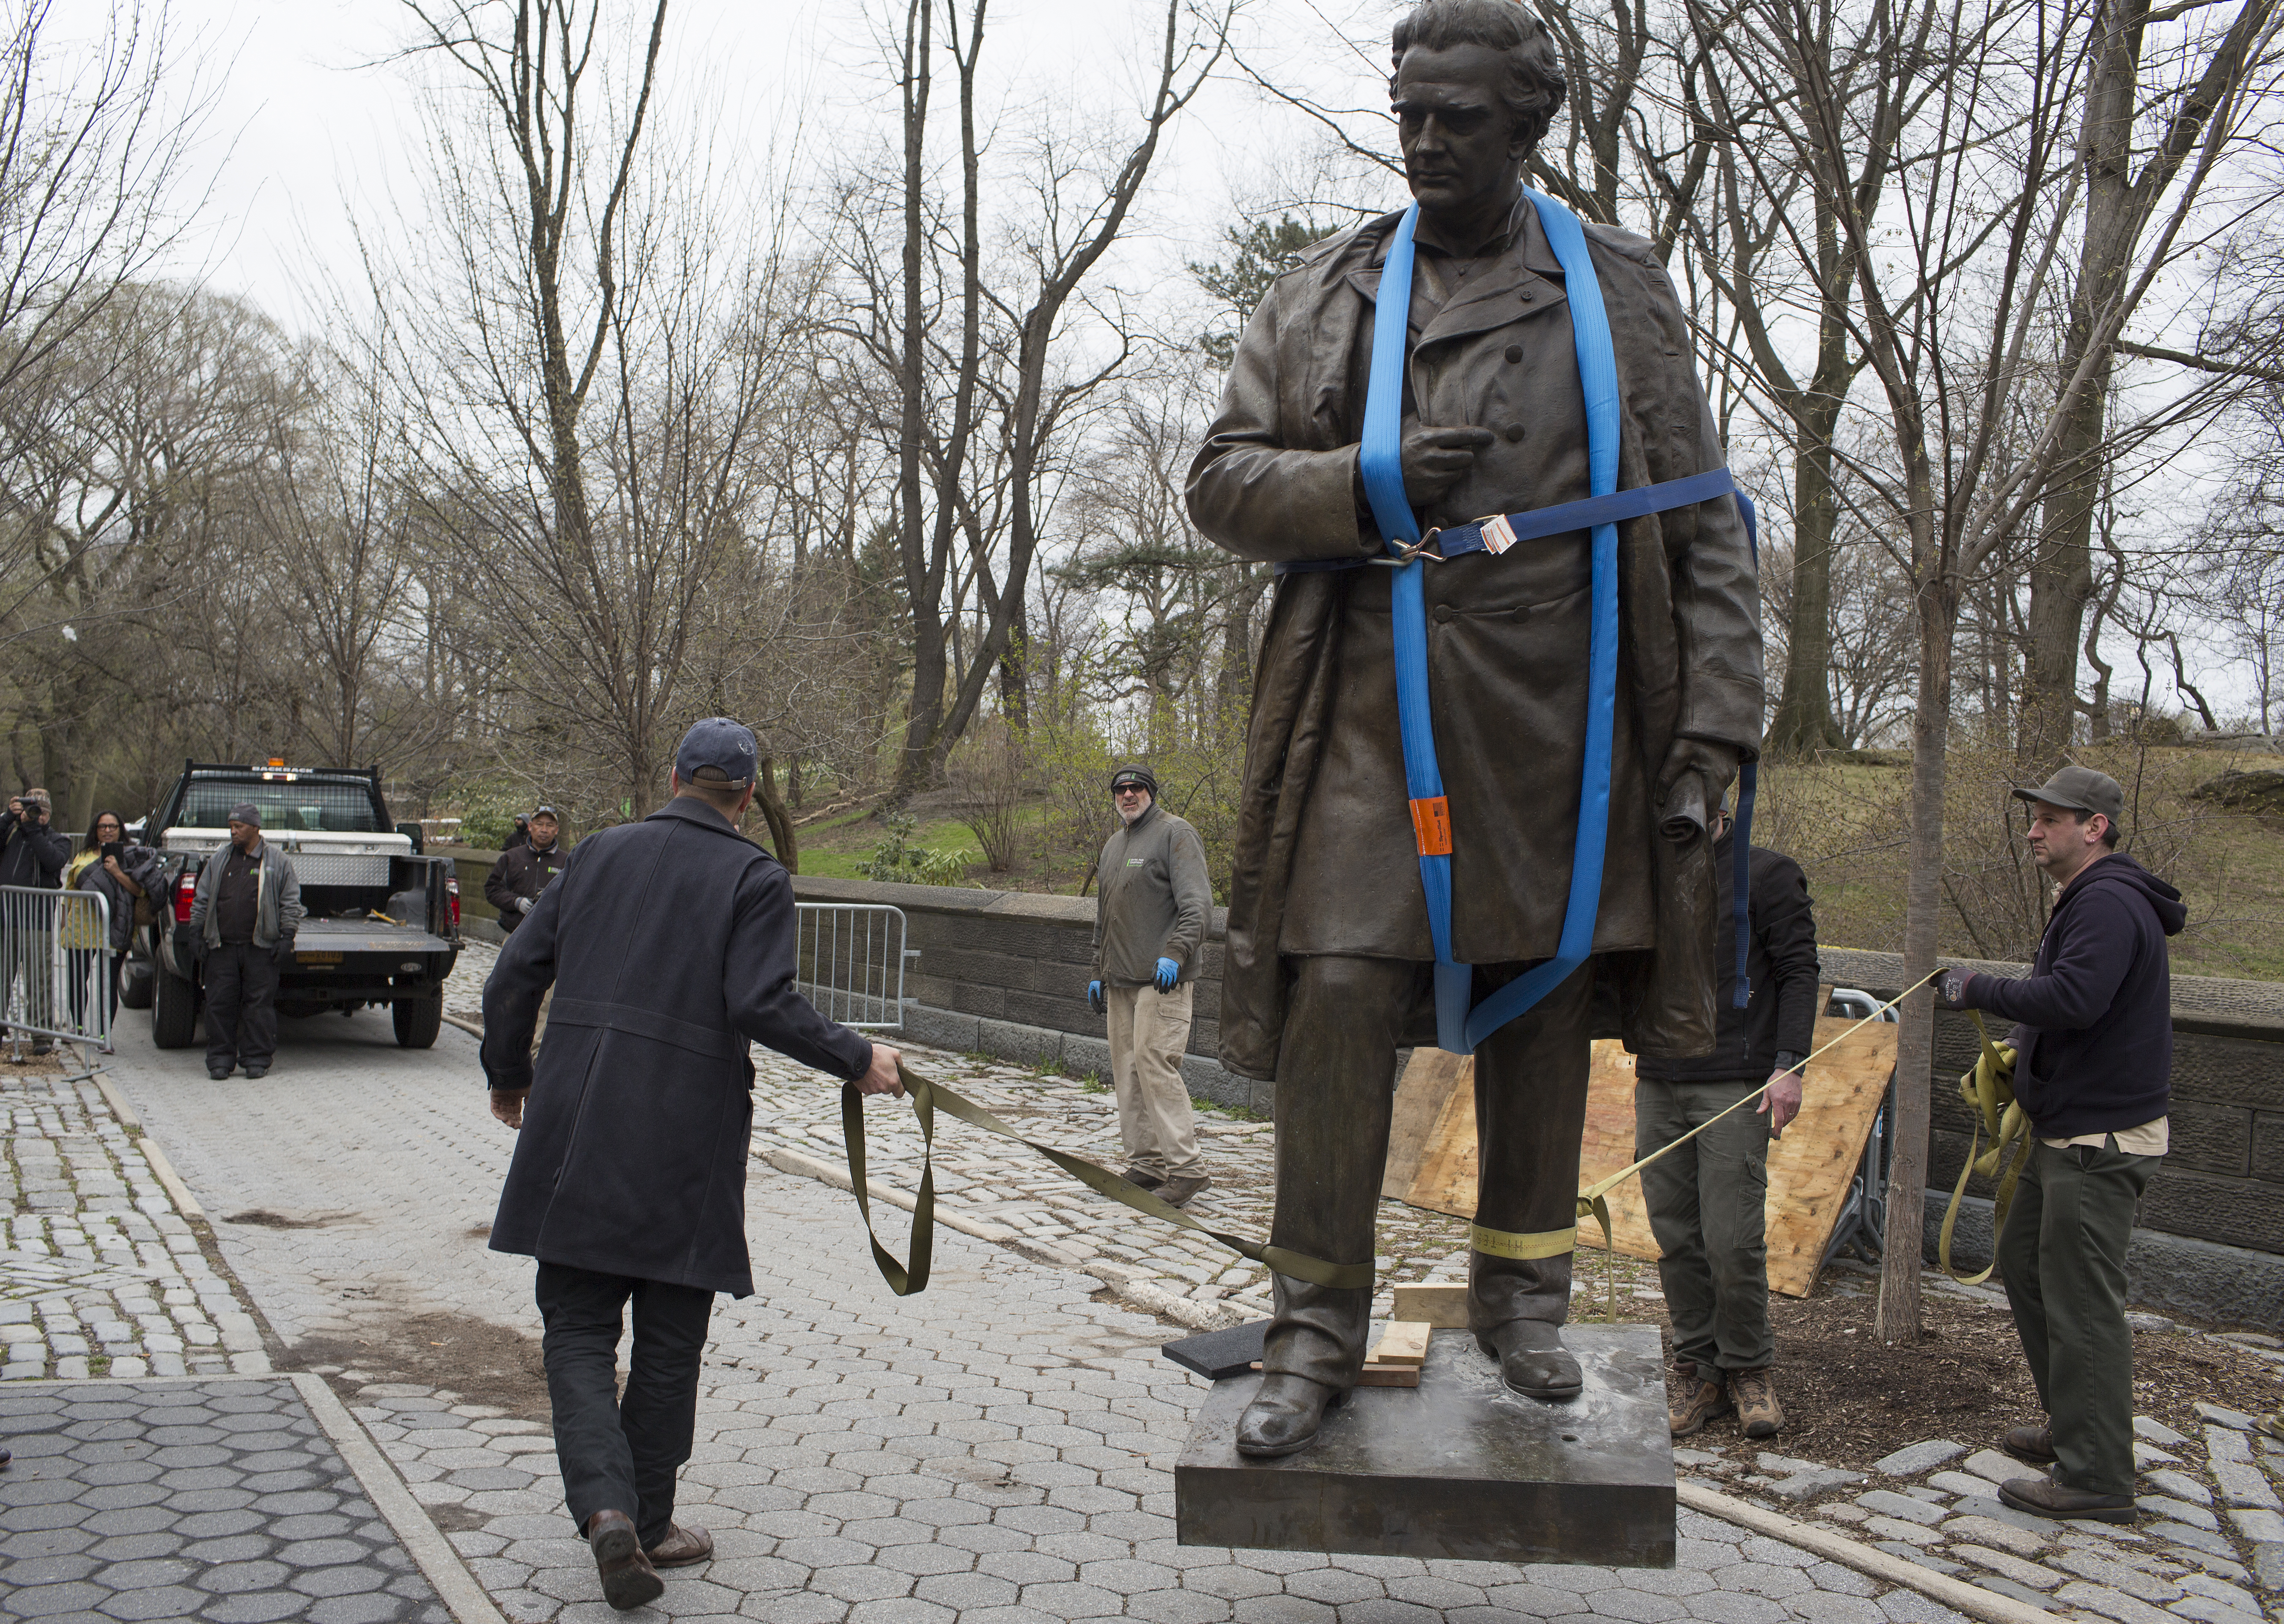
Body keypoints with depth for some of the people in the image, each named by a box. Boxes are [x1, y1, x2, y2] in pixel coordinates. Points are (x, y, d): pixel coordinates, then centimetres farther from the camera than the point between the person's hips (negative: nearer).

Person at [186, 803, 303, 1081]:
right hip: (222, 947, 3)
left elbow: (290, 904, 4)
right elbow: (201, 900, 17)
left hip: (261, 949, -3)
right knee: (219, 1005, 2)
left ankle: (257, 1060, 7)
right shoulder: (218, 861, 14)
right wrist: (196, 934, 9)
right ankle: (220, 1061, 10)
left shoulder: (277, 862, 5)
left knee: (259, 1004, -1)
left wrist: (287, 938, -4)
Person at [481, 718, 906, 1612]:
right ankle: (649, 1527, 22)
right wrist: (858, 1060, -5)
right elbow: (761, 1002, -16)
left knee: (577, 1328, 11)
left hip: (573, 1136, 3)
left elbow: (515, 975, 9)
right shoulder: (754, 878, -3)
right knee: (667, 1341, 12)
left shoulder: (599, 852, 9)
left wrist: (508, 1077, 23)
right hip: (683, 1144, -3)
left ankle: (605, 1506, -8)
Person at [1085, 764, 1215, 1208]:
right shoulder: (1113, 846, 22)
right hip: (1120, 980, 8)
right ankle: (1146, 1164, 12)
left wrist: (1175, 952, -24)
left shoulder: (1175, 834, -4)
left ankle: (1186, 1168, -12)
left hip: (1162, 978, -8)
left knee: (1155, 1063, -15)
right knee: (1127, 1070, 6)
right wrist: (1098, 972, 24)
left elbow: (1197, 903, -13)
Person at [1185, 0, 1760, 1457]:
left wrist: (1715, 722, -3)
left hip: (1553, 715, 1)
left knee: (1542, 997, 8)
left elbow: (1704, 530, 6)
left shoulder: (1622, 295, 8)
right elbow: (1223, 480, 7)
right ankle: (1319, 1331, 4)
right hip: (1369, 705, 0)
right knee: (1340, 995, -8)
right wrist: (1364, 484, -12)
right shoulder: (1321, 296, 10)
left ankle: (1523, 1293, 25)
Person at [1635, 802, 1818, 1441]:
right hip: (1658, 1083, 5)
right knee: (1676, 1238, 5)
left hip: (1733, 1086, -5)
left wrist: (1789, 1066, -11)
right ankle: (1699, 1371, 16)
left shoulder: (1767, 874, 1)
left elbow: (1798, 974, -3)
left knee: (1732, 1239, -6)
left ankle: (1748, 1368, 14)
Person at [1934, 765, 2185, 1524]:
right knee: (2024, 1260, 19)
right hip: (2069, 1131, 11)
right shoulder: (2086, 900, 17)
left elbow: (2072, 1000, -30)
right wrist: (2019, 1049, 13)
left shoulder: (2110, 903, -18)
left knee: (2081, 1300, -6)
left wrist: (1979, 990, -20)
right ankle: (2072, 1427, 31)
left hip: (2102, 1140, -11)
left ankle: (2094, 1476, 1)